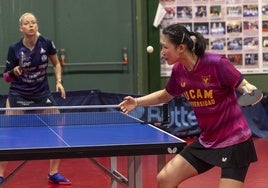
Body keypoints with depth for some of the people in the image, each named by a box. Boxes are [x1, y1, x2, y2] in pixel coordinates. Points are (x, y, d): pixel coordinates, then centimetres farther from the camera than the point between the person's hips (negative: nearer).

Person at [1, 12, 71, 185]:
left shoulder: (46, 43, -9)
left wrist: (59, 82, -4)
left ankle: (53, 173, 11)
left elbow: (56, 64, 9)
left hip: (42, 93, 2)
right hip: (18, 95, -2)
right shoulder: (14, 49, -13)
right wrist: (14, 72, -26)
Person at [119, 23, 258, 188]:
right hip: (206, 142, 7)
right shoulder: (178, 70, -1)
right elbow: (165, 95, 19)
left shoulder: (216, 63, -21)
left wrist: (250, 89, -35)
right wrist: (137, 102, 9)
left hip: (234, 142, -6)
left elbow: (245, 86, -12)